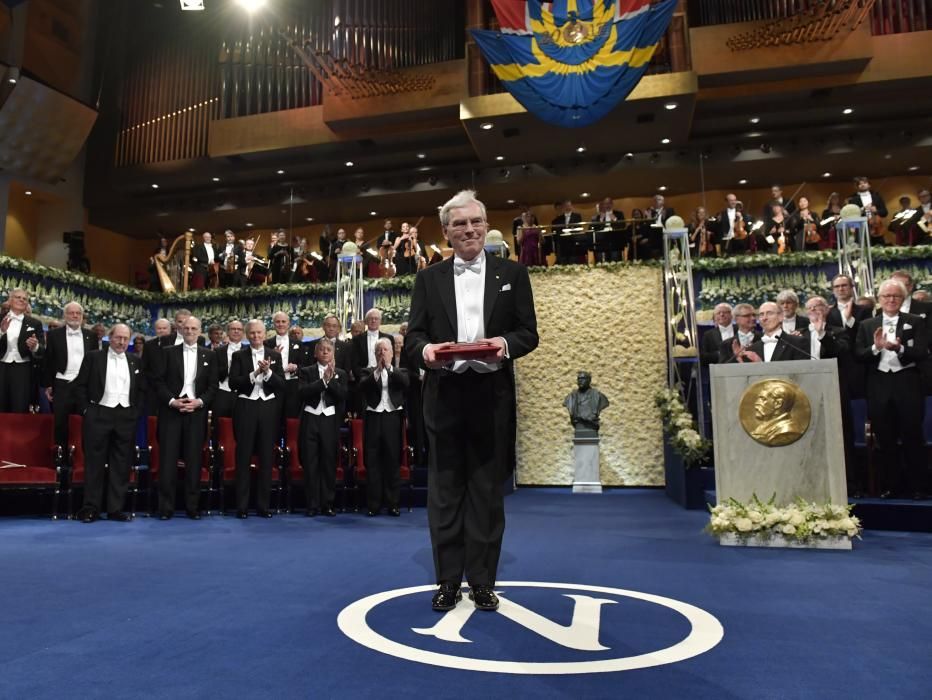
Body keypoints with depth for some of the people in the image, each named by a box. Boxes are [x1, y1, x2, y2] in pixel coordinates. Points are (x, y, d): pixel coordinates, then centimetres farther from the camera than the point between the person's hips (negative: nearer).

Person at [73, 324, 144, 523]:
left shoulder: (135, 362, 11)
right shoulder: (93, 357, 3)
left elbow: (141, 389, 14)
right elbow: (80, 385, 2)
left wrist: (135, 411, 4)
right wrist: (87, 409, -3)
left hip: (126, 417, 3)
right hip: (98, 415, -2)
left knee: (121, 464, 4)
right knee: (94, 463, 2)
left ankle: (115, 508, 11)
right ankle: (91, 508, 9)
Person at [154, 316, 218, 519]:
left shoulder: (209, 355, 11)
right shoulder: (168, 352, 8)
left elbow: (213, 386, 7)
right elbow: (159, 382, 3)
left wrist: (199, 401, -8)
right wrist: (172, 401, -10)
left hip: (197, 412, 1)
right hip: (171, 411, -1)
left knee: (194, 461, 2)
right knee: (168, 460, -2)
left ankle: (192, 506, 9)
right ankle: (166, 507, 6)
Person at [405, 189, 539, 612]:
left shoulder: (512, 274, 8)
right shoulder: (429, 279, 10)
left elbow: (529, 333, 4)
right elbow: (412, 336, 5)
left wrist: (506, 344, -17)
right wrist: (426, 349, -18)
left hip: (492, 396, 0)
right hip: (444, 395, 1)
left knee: (488, 490, 6)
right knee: (444, 490, 6)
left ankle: (483, 582, 18)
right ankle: (448, 581, 18)